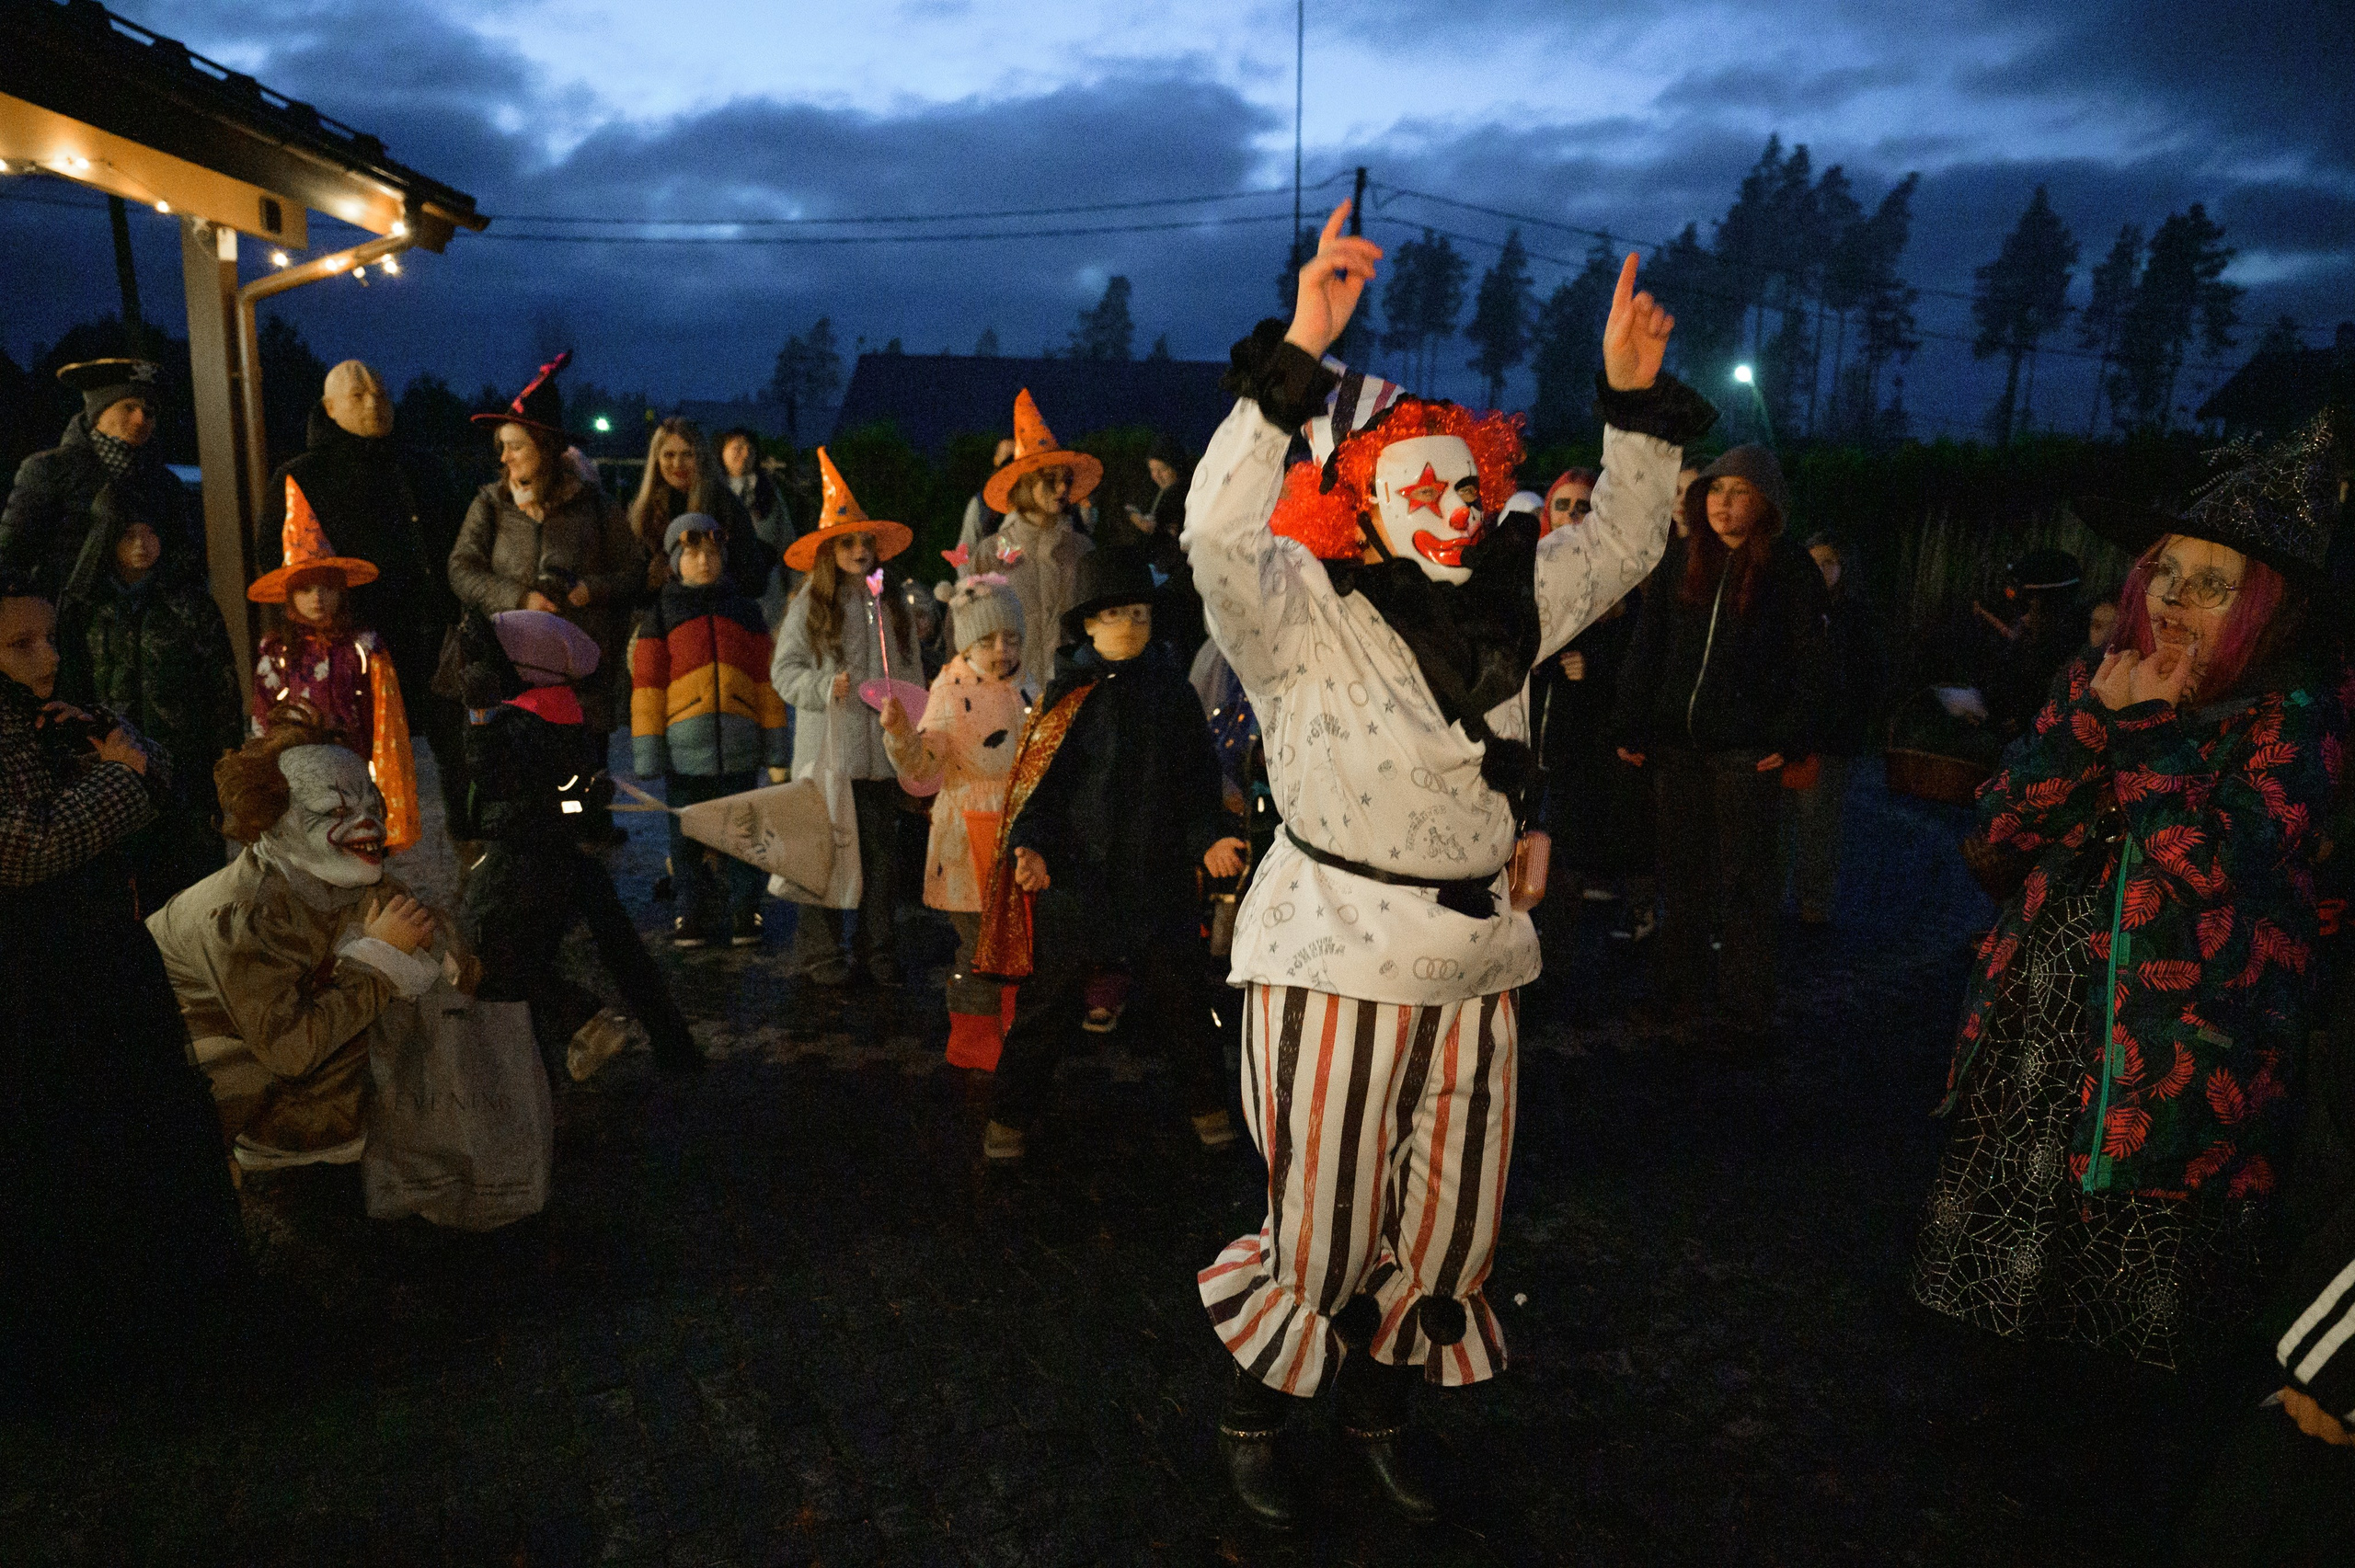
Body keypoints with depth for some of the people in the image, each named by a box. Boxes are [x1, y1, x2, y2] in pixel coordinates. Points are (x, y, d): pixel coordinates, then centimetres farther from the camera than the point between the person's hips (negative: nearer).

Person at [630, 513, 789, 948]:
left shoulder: (744, 611, 12)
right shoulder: (660, 615, 7)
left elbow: (766, 682, 12)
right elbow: (647, 687, 4)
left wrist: (775, 752, 8)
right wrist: (648, 756, -3)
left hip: (739, 748, 1)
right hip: (684, 748, -1)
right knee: (686, 840, 6)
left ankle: (744, 913, 18)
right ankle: (697, 913, 20)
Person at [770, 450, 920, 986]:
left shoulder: (892, 605, 11)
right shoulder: (809, 604, 1)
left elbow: (912, 670, 16)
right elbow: (783, 670, 1)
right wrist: (824, 688, -16)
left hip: (882, 747, 3)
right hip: (828, 747, -3)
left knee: (881, 847, 7)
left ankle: (877, 949, 18)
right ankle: (819, 949, 13)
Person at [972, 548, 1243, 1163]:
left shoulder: (1173, 690, 4)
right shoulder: (1069, 693, -1)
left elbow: (1199, 779, 5)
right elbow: (1040, 780, -2)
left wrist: (1208, 838, -11)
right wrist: (1030, 845, -17)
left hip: (1158, 870, 2)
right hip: (1075, 869, -1)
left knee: (1182, 995, 11)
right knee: (1047, 1000, 6)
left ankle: (1207, 1104, 31)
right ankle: (1011, 1116, 23)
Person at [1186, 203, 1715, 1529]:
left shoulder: (1507, 607, 9)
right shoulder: (1301, 613, -11)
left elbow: (1625, 542, 18)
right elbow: (1219, 534, -30)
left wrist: (1635, 398, 5)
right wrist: (1299, 355, -36)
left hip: (1474, 953, 6)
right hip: (1336, 952, -6)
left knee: (1451, 1220, 16)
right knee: (1321, 1222, 4)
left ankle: (1381, 1402, 41)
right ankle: (1256, 1414, 32)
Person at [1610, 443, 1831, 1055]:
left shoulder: (1790, 568, -2)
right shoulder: (1682, 559, 9)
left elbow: (1811, 660, -3)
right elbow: (1647, 646, 10)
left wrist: (1791, 740, -11)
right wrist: (1630, 726, 4)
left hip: (1746, 751, -4)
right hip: (1676, 743, 4)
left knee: (1743, 888, 2)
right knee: (1681, 877, 12)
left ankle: (1745, 1016, 11)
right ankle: (1677, 994, 25)